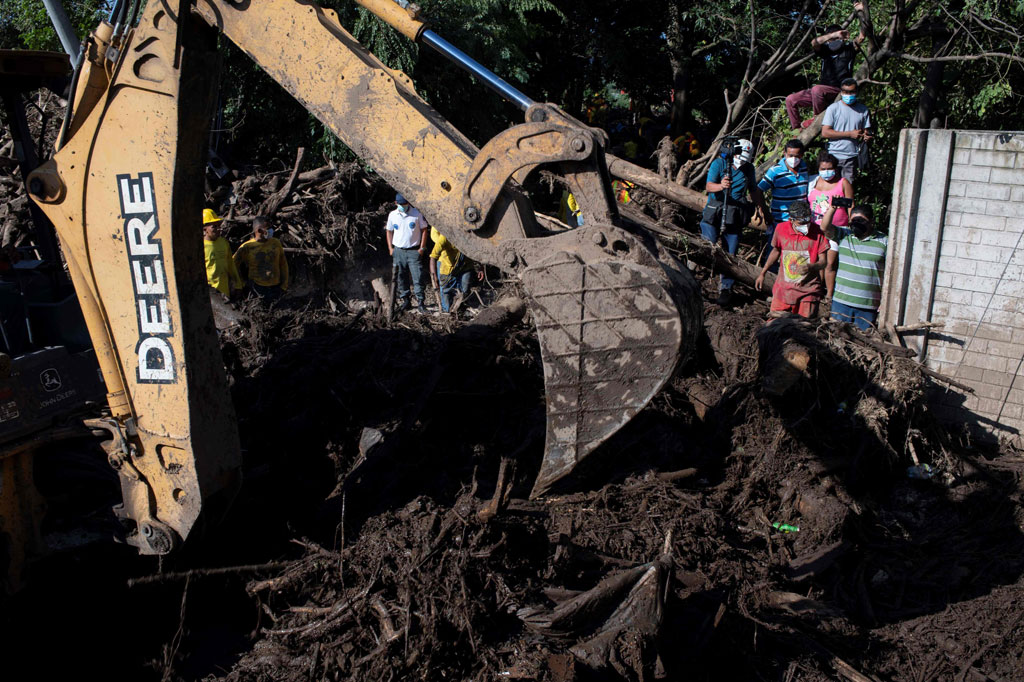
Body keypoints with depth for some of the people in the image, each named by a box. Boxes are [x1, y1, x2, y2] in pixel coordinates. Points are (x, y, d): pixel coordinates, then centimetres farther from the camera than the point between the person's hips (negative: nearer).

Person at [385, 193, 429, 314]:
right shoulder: (392, 215, 5)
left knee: (417, 278, -7)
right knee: (401, 278, 9)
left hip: (414, 251, -3)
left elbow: (424, 230, 2)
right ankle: (404, 301, 20)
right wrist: (390, 248, 7)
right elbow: (389, 231, 15)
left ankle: (420, 303, -4)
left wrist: (422, 247, -4)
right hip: (398, 251, 3)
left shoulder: (416, 213, -3)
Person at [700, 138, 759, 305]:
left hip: (735, 214, 2)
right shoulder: (719, 163, -5)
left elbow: (753, 190, 24)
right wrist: (721, 186, -40)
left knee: (730, 253, 0)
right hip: (714, 210, -2)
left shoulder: (749, 169, 7)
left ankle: (726, 288, 7)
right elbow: (709, 185, -19)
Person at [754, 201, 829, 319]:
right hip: (784, 287, 2)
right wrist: (762, 274, 18)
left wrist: (811, 267, -27)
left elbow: (823, 261, -6)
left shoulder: (817, 231, -10)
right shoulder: (781, 228, -2)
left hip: (808, 289, -2)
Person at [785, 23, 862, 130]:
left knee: (817, 89, -37)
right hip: (821, 91, 5)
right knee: (790, 100, -2)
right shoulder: (825, 50, 10)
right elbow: (814, 43, -12)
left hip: (839, 91, -5)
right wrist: (834, 34, -22)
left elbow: (860, 38, -12)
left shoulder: (848, 49, 6)